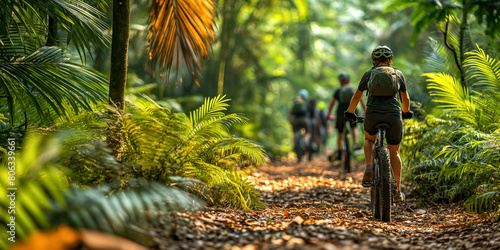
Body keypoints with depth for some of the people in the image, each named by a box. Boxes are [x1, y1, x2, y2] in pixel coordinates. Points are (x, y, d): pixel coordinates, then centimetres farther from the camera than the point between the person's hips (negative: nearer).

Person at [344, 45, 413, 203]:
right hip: (393, 116, 0)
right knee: (394, 152, 18)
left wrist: (350, 112, 39)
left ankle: (369, 168, 4)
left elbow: (357, 96, 21)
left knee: (369, 139, 31)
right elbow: (405, 98, 26)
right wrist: (406, 112, 46)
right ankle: (397, 192, 16)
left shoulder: (368, 74, 13)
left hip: (372, 115, 0)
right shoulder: (398, 74, 15)